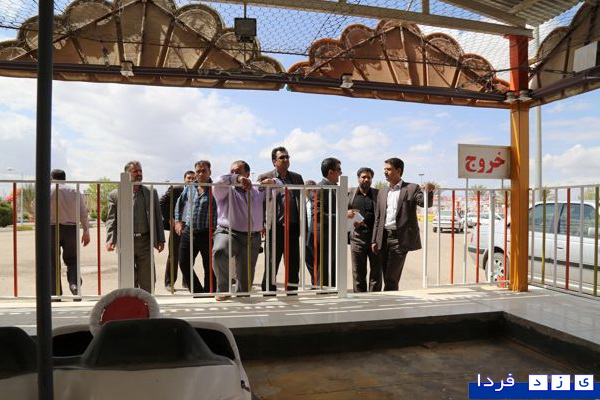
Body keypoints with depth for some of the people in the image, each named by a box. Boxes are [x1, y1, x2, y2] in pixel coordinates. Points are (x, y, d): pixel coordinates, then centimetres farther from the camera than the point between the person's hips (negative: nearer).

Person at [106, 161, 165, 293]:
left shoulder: (151, 193, 9)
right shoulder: (114, 195, 4)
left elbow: (157, 217, 9)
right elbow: (111, 219, 2)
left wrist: (161, 239, 5)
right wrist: (110, 240, -11)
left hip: (145, 242, 1)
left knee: (147, 279, 4)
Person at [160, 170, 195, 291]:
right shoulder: (175, 189, -2)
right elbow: (161, 202, -5)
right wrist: (169, 218, -10)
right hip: (177, 226, -3)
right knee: (173, 255, 3)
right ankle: (169, 282, 12)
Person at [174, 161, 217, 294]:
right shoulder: (189, 189, 10)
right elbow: (180, 203, 25)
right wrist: (178, 221, 19)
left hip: (208, 234, -5)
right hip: (188, 233, 5)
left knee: (209, 268, 3)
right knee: (184, 265, 9)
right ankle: (198, 292, 25)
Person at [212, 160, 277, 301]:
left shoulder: (257, 191, 18)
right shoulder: (226, 191, 6)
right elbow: (219, 181, -15)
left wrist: (272, 182, -1)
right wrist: (237, 179, -26)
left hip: (252, 239, 3)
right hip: (228, 233, -3)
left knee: (246, 279, 4)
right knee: (219, 252, -36)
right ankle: (223, 289, -16)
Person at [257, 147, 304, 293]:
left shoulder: (297, 177, 14)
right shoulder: (264, 178, 1)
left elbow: (302, 201, 15)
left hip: (294, 227, 4)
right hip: (276, 227, -4)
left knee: (294, 263, 10)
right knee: (272, 263, 3)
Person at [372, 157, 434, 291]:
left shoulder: (411, 188, 0)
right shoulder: (382, 192, 14)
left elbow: (426, 203, -13)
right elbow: (378, 218, 14)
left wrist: (429, 191, -33)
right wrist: (374, 240, 10)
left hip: (400, 238, -5)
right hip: (384, 237, 5)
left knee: (391, 278, -6)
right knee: (387, 278, 10)